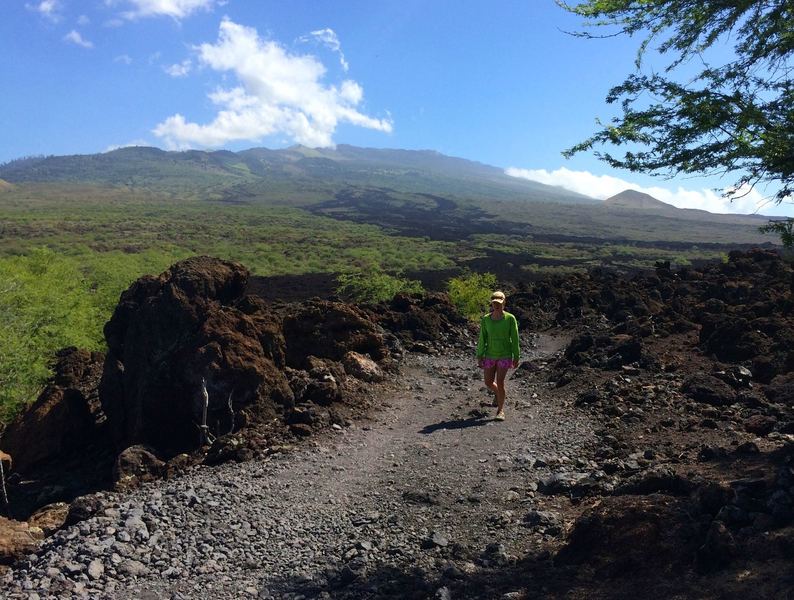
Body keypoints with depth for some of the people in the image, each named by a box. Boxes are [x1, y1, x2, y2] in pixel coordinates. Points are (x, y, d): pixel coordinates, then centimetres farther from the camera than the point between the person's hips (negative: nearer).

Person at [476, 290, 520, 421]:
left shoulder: (510, 318, -9)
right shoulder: (486, 319, -3)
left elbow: (514, 339, -5)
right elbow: (482, 339, 2)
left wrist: (516, 357, -5)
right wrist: (479, 357, 0)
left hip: (505, 356, -3)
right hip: (490, 355, 3)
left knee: (500, 382, -10)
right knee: (488, 383, 7)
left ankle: (500, 411, 4)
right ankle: (498, 394, 42)